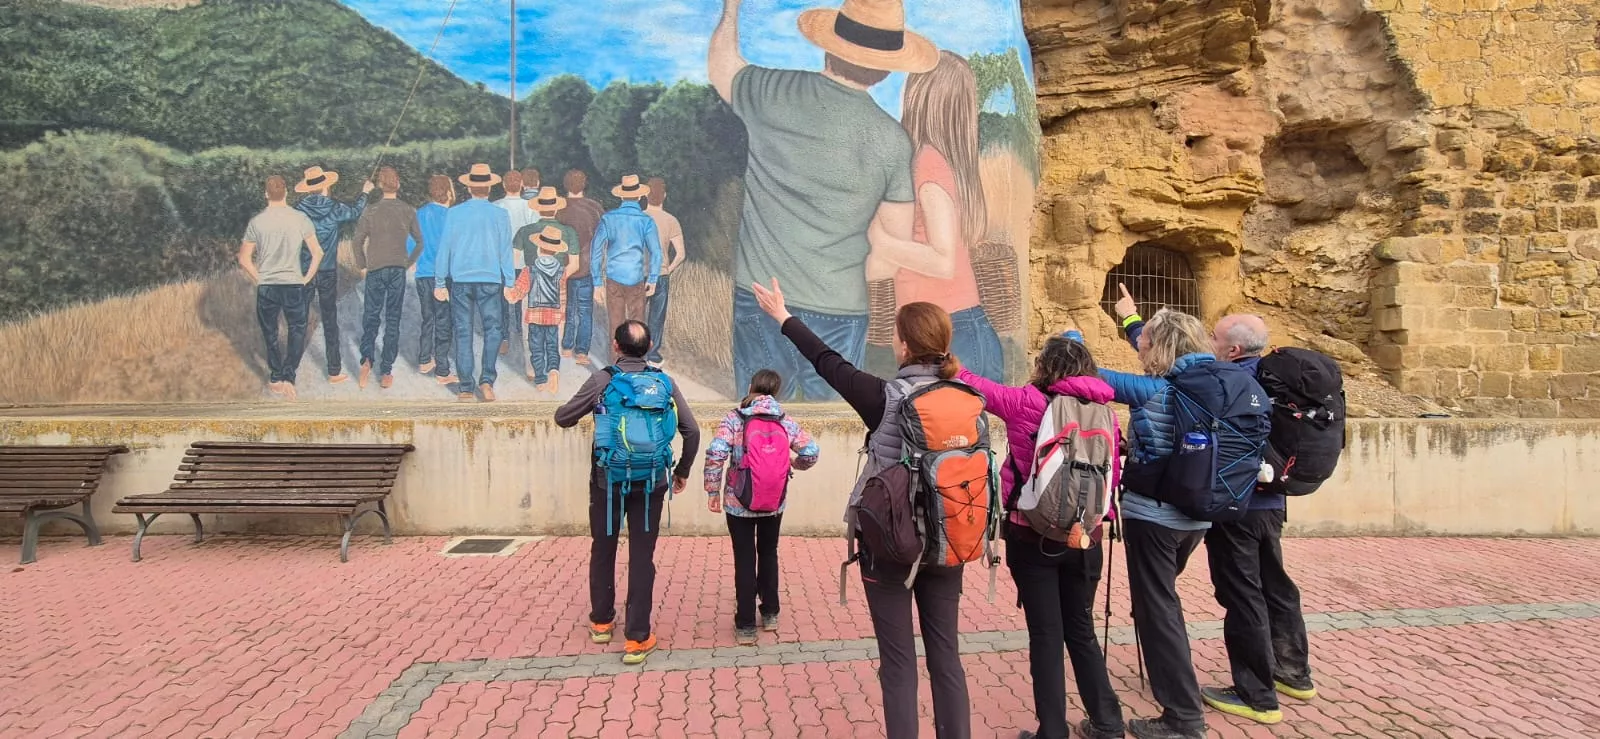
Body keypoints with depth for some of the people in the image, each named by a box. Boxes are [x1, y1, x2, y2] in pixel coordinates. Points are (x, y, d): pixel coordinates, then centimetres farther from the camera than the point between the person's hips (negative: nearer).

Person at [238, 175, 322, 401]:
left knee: (270, 333, 16)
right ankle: (288, 376, 1)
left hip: (266, 287, 1)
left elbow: (244, 259, -3)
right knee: (297, 330, 13)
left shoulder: (256, 222, -5)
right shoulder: (300, 219, -6)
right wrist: (306, 278, 6)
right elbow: (317, 252, -4)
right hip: (293, 284, -1)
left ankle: (275, 378, 25)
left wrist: (258, 279, 10)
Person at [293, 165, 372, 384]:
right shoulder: (335, 209, -8)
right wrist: (364, 193, 30)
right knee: (330, 322, 5)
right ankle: (334, 371, 9)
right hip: (327, 273, -1)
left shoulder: (298, 209, -5)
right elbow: (355, 212, 14)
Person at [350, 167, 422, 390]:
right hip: (398, 271, 1)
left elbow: (357, 241, -5)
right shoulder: (408, 211, 1)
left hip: (375, 271, 0)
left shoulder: (371, 211, -1)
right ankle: (386, 373, 5)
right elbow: (420, 242, 3)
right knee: (393, 321, 4)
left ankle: (367, 360, -12)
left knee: (371, 317, 10)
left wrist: (362, 266, 6)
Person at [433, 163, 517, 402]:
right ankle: (487, 378, -9)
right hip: (490, 280, -1)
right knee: (492, 329, 6)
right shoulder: (500, 215, 0)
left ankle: (465, 386, 9)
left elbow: (444, 248, 5)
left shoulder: (454, 214, 2)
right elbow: (506, 251, 3)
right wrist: (509, 284, 8)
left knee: (463, 332, 6)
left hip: (460, 279, 1)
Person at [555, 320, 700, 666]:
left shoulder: (601, 381, -7)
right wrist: (682, 471, 11)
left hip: (607, 481, 0)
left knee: (603, 550, 19)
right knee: (642, 557, 6)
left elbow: (563, 418, 0)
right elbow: (692, 431, -2)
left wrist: (589, 406, 21)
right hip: (650, 484, 1)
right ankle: (637, 638, 7)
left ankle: (602, 621, 34)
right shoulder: (664, 382, -2)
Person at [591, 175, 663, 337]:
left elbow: (596, 251, -2)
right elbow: (656, 252, -9)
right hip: (636, 279, -1)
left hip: (613, 278, 1)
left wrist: (597, 283, 3)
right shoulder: (646, 221, -5)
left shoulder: (608, 218, -1)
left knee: (616, 325, 9)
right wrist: (653, 280, 4)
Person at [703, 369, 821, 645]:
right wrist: (794, 464, 17)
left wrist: (712, 491, -9)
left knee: (744, 560, 6)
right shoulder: (785, 421, 0)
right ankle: (770, 614, 31)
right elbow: (811, 451, -4)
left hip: (739, 502, -3)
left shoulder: (734, 418, -8)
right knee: (768, 555, 21)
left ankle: (745, 626, 11)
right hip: (774, 502, 3)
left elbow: (715, 454, -19)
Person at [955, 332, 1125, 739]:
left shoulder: (1026, 402, -10)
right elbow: (1111, 477, 3)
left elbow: (977, 386, 0)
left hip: (1033, 537, -4)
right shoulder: (1104, 412, 0)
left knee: (1045, 635, 6)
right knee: (1081, 630, 19)